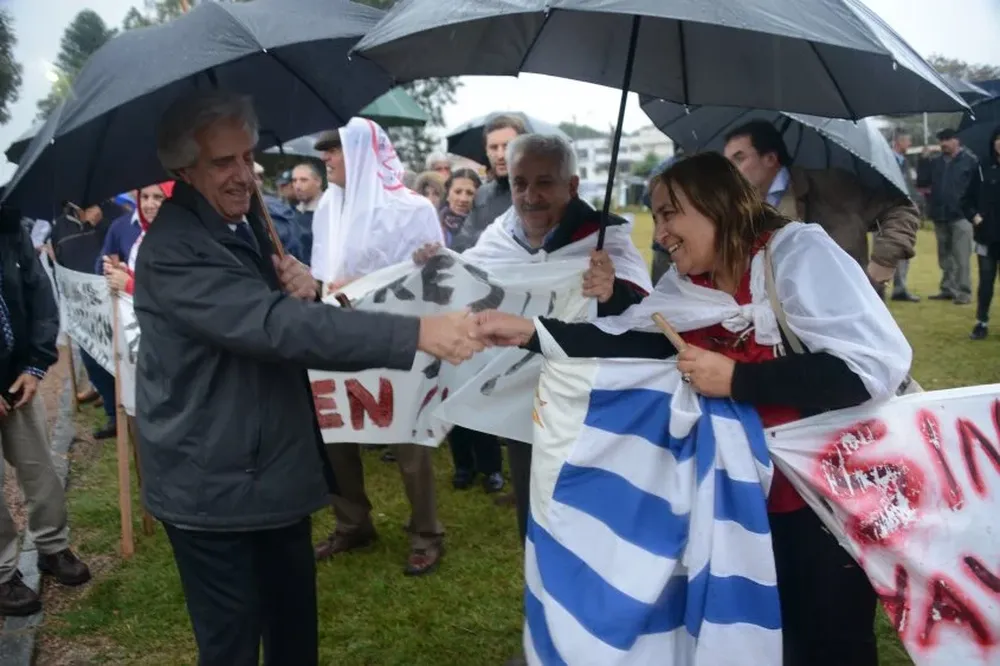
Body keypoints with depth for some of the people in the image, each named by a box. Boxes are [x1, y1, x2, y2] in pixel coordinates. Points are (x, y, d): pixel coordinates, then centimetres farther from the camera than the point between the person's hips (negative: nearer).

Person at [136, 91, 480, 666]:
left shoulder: (247, 222, 8)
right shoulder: (173, 251, -23)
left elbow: (288, 314, 13)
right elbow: (275, 326, -35)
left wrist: (309, 293, -13)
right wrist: (415, 333, -42)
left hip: (276, 469, 8)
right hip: (213, 485, -8)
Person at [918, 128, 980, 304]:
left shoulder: (970, 160, -6)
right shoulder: (935, 162, 10)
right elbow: (922, 183, 6)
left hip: (960, 216, -6)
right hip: (940, 216, 6)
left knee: (961, 258, -4)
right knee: (945, 257, 14)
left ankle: (964, 292, 1)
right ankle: (948, 289, 23)